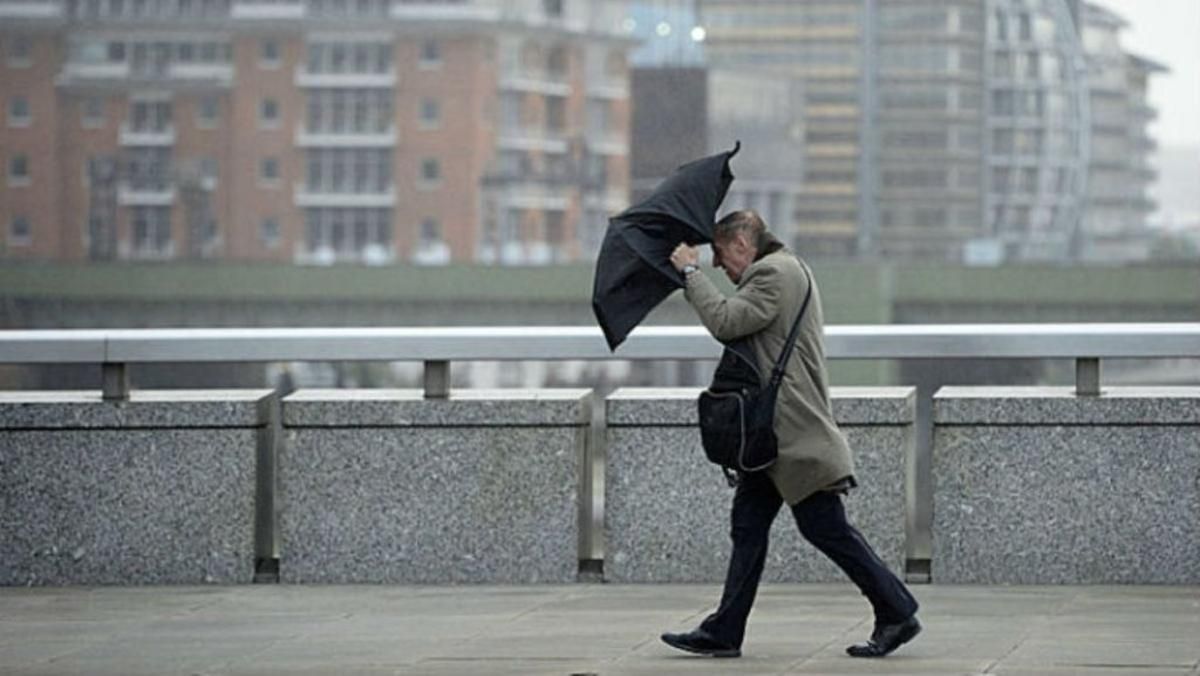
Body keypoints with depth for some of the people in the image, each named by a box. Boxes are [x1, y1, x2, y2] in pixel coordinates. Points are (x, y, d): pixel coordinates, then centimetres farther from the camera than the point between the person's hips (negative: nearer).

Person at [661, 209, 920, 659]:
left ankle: (896, 613, 1)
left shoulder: (776, 273, -14)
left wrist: (690, 273, -14)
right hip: (775, 432, 11)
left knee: (826, 528, -7)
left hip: (797, 433, -11)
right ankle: (724, 632, 9)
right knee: (748, 526, 8)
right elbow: (733, 326, 23)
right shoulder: (782, 270, 20)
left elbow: (726, 322, -23)